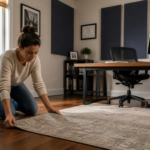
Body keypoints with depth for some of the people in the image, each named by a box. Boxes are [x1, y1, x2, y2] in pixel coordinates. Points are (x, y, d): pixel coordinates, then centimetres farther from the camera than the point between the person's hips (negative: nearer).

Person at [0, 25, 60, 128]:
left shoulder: (35, 59, -24)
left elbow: (39, 84, -23)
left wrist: (49, 107, -28)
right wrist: (9, 114, -53)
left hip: (17, 85, 5)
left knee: (32, 110, -5)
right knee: (8, 112, -25)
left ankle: (12, 103, 22)